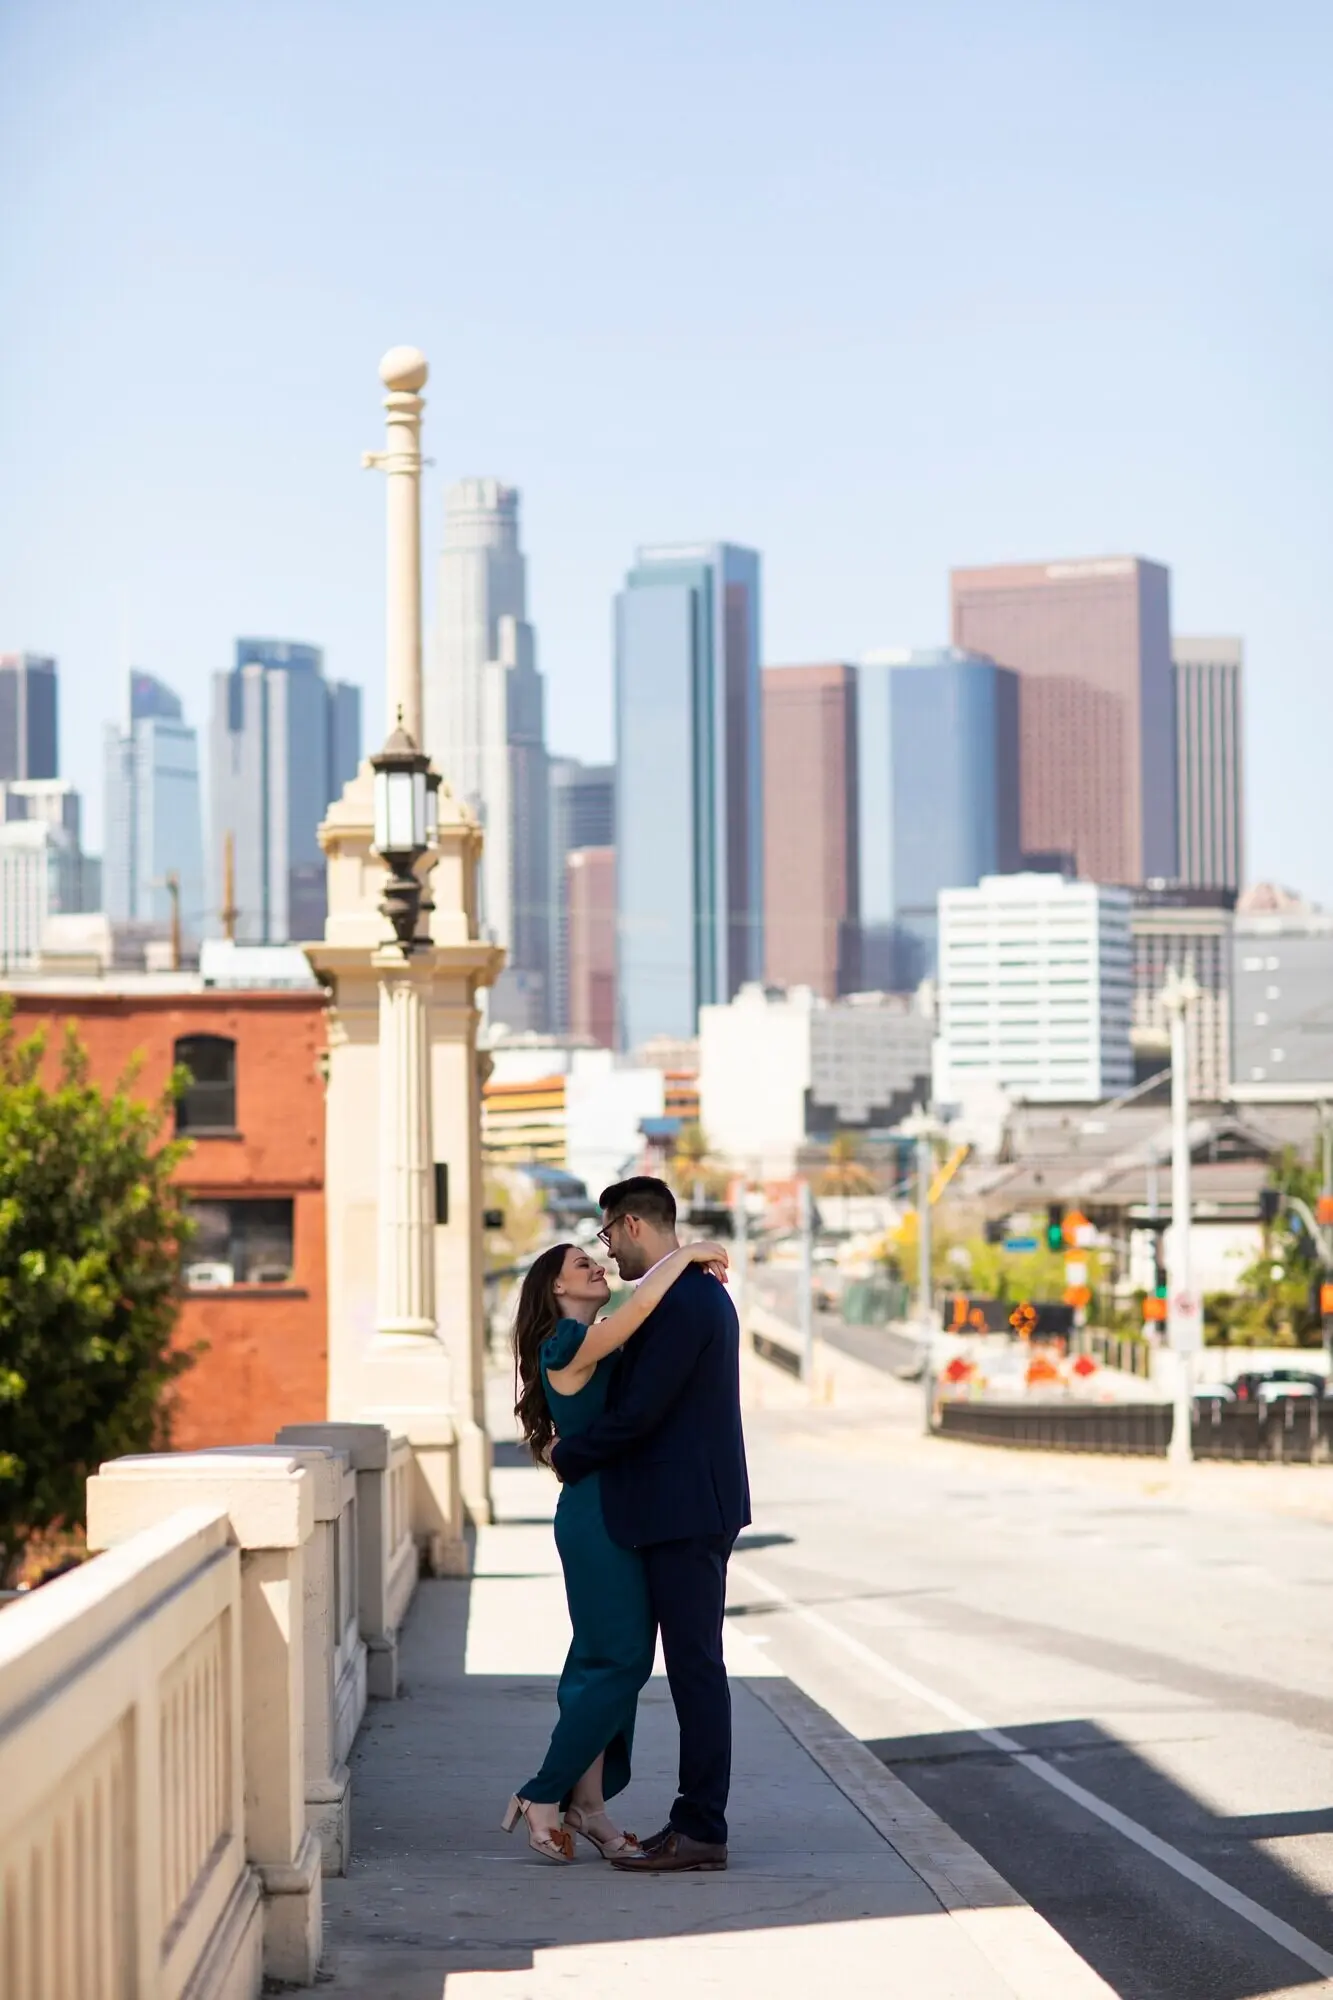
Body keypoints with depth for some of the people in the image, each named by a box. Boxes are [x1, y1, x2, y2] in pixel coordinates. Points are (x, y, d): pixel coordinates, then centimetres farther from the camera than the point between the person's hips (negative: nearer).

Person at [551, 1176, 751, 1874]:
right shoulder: (702, 1294, 16)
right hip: (691, 1509, 10)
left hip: (684, 1514, -10)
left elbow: (639, 1413, -20)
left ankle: (701, 1830, -4)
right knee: (693, 1666, 11)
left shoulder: (680, 1302, -17)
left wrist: (568, 1455, -5)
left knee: (695, 1666, -7)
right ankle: (696, 1820, 15)